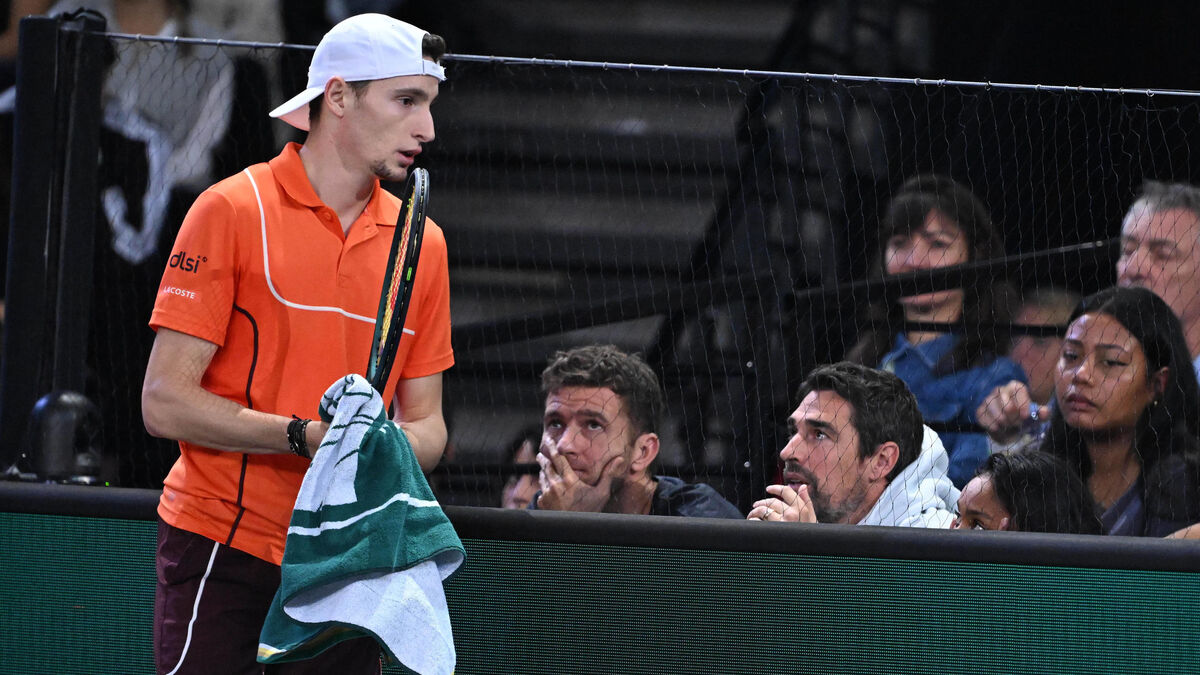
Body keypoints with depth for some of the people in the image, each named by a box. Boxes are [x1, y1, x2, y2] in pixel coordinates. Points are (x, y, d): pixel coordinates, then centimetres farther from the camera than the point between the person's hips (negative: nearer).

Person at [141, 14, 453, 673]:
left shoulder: (420, 242, 11)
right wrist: (308, 436, -18)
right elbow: (165, 402, -8)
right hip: (221, 547, -5)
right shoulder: (232, 210, -5)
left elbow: (426, 424, 14)